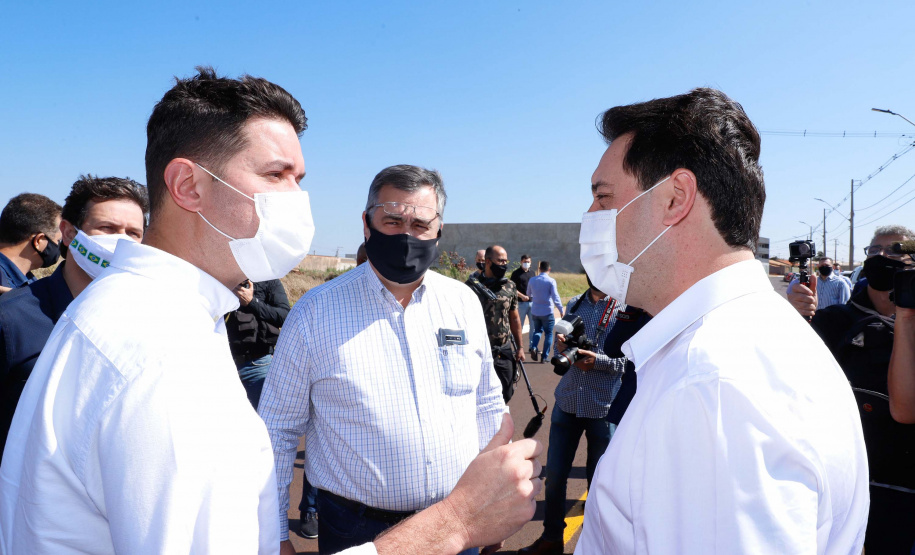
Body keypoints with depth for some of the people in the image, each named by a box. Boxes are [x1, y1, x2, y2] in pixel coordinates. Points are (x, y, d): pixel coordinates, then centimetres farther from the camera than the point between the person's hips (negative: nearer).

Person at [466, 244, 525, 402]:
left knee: (506, 393, 11)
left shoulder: (510, 286, 8)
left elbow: (514, 319, 14)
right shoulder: (473, 285, -6)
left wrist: (519, 347, 12)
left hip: (505, 351, 4)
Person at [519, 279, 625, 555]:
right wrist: (561, 345, -6)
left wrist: (598, 361, -23)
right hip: (567, 402, 4)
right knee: (554, 474, 10)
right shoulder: (574, 304, 9)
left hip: (603, 408, -4)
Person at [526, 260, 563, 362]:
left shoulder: (532, 280, 2)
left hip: (535, 311, 4)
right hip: (547, 312, -4)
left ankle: (533, 347, -3)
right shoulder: (551, 281, -12)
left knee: (537, 330, 21)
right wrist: (561, 309, -3)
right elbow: (555, 297, -14)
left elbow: (529, 294, 17)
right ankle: (545, 356, 8)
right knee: (548, 334, 9)